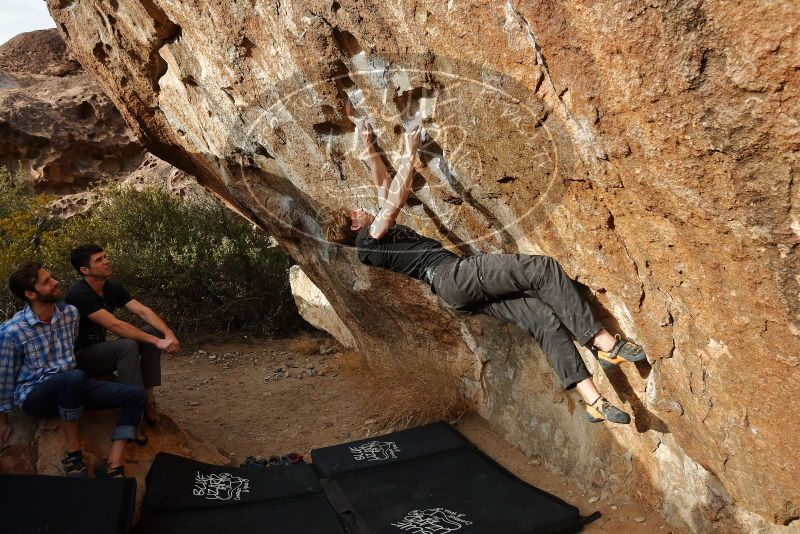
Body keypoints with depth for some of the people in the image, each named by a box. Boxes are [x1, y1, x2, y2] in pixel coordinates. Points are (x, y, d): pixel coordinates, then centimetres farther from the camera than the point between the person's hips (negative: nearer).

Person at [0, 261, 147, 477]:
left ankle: (113, 465, -18)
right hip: (34, 395, -6)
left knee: (136, 394, -12)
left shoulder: (70, 313, -2)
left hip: (69, 386, 6)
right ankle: (73, 452, -22)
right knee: (74, 377, -40)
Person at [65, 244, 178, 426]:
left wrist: (168, 333, -26)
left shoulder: (113, 288, 2)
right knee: (128, 346, -33)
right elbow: (115, 325, -31)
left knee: (153, 332, -8)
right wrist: (157, 342, -34)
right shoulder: (79, 294, -23)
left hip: (101, 349, 8)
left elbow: (143, 311, -9)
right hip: (79, 357, -8)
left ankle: (148, 397, -12)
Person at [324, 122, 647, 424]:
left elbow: (383, 184, 34)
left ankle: (593, 401, -11)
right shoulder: (368, 241, 1)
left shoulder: (377, 240, 27)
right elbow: (395, 201, -10)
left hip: (456, 293, 9)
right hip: (454, 274, -9)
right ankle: (604, 342, -18)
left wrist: (368, 148, 34)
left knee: (542, 318, -5)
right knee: (545, 269, -16)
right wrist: (410, 153, -3)